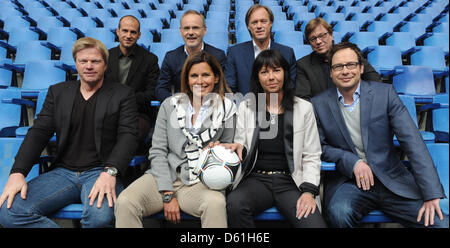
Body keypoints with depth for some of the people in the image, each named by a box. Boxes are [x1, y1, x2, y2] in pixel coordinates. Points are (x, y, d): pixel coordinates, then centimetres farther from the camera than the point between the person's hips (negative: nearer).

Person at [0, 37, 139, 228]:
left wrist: (110, 172, -22)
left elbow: (128, 136, -4)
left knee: (100, 216, -36)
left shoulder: (122, 94, 6)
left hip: (100, 172, -4)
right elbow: (39, 132, 10)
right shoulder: (58, 92, 17)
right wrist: (18, 172, -6)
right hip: (62, 172, 4)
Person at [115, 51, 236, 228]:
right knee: (125, 203, -26)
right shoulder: (170, 105, 9)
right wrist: (168, 195, -7)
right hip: (164, 176, 2)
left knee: (216, 204, -35)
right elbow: (157, 152, 3)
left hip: (200, 182, -1)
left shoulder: (227, 110, 6)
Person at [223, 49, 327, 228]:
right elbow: (241, 145, 12)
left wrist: (309, 191, -8)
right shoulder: (246, 107, 10)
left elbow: (311, 157, 6)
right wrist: (239, 148, -12)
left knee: (315, 225, -28)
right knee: (234, 203, -32)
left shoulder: (304, 108, 8)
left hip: (290, 181, -1)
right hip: (256, 179, 1)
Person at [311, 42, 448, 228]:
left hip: (392, 181, 1)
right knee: (339, 213, -31)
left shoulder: (384, 93, 0)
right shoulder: (319, 104, 2)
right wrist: (352, 162, -13)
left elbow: (412, 141, -6)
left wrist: (432, 194, -13)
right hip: (347, 182, 0)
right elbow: (321, 147, 5)